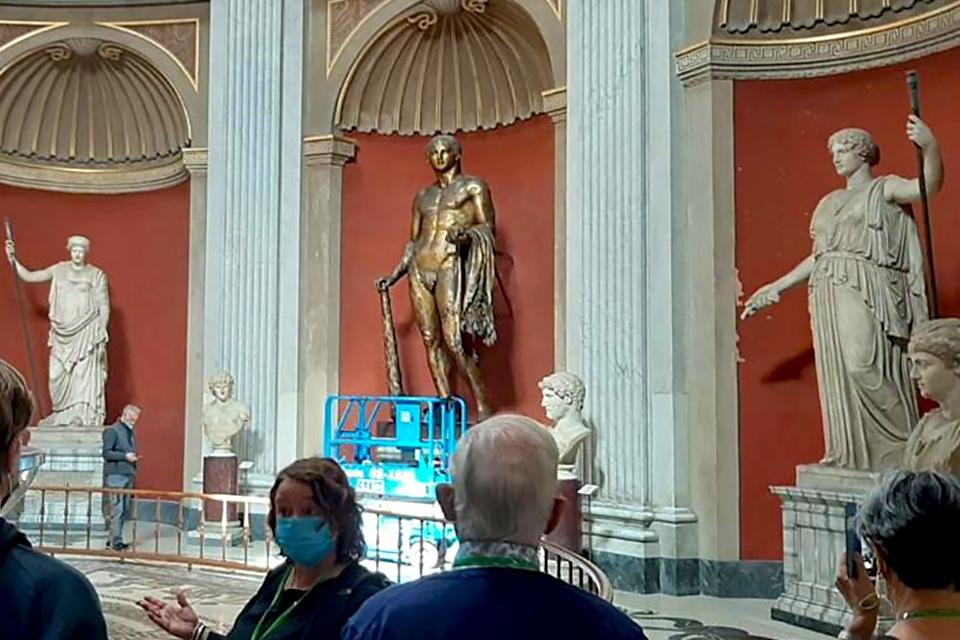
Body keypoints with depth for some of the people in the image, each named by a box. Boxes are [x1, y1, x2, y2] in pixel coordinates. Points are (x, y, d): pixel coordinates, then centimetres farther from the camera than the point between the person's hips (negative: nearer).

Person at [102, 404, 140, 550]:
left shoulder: (130, 431, 18)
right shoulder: (112, 431, -6)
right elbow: (106, 453, -12)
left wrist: (133, 457, 7)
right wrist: (125, 456, -17)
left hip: (128, 474, 8)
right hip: (116, 475, -8)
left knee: (124, 510, 8)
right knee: (117, 509, -9)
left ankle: (114, 540, 15)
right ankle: (116, 542, -7)